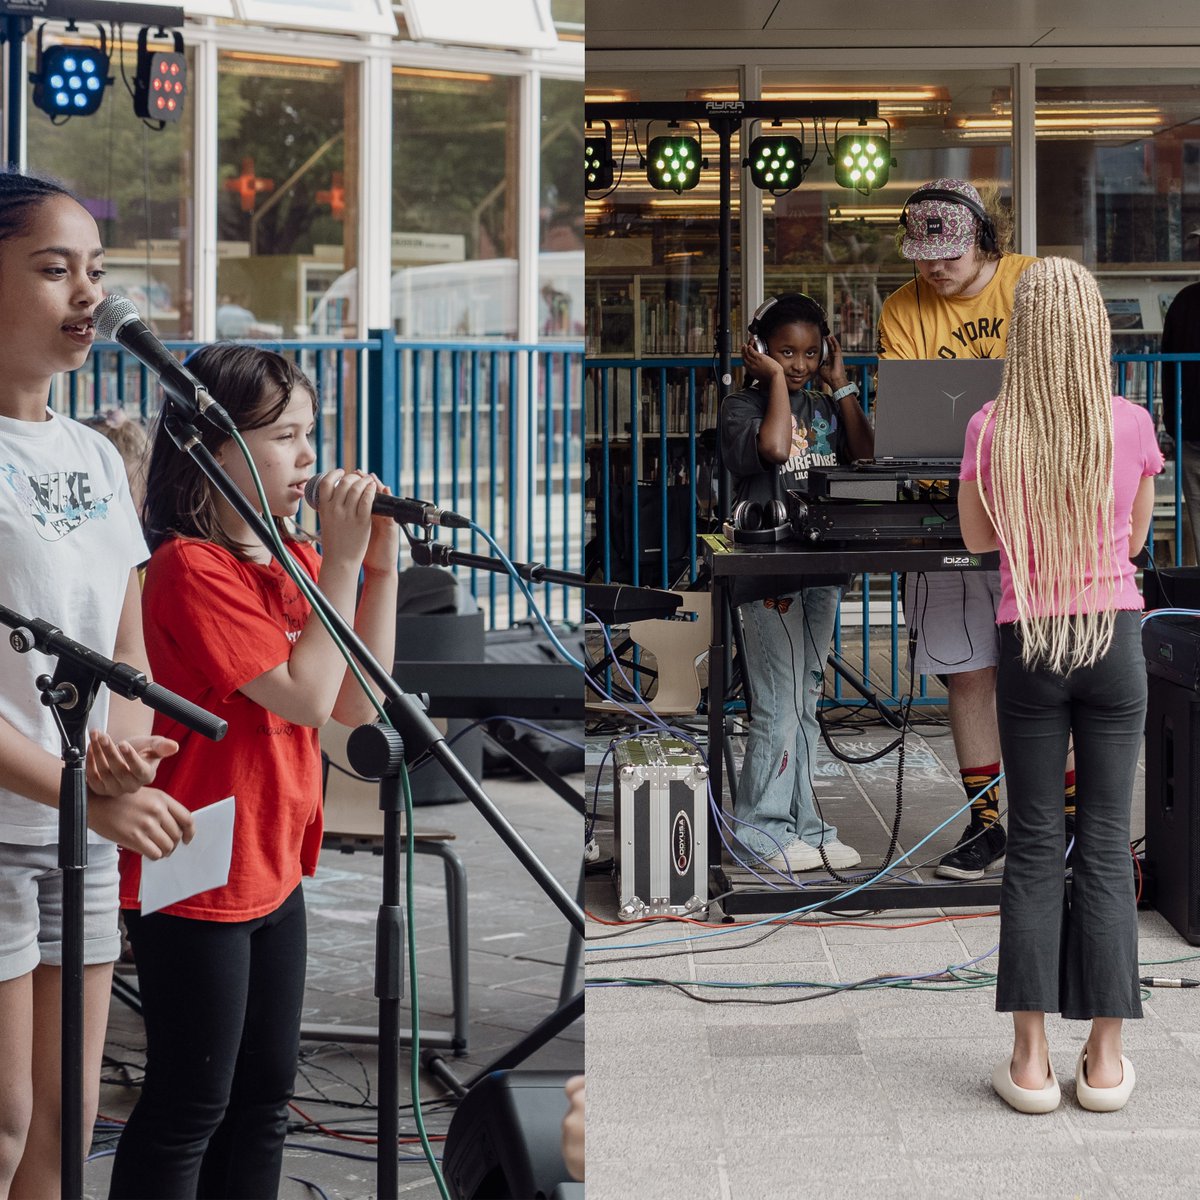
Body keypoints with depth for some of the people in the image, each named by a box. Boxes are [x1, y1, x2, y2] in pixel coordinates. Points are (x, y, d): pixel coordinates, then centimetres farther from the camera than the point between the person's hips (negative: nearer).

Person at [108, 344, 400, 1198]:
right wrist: (343, 560, -19)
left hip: (273, 871, 9)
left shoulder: (294, 559, 7)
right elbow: (306, 696, -23)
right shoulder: (192, 567, -18)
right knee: (192, 1104, 1)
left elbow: (357, 704, 5)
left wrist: (381, 568, -3)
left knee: (265, 1094, 16)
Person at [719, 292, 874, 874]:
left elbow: (864, 455, 2)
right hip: (769, 570, -7)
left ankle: (799, 823, 17)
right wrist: (775, 379, -14)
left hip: (822, 566, 7)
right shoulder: (740, 406, -5)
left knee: (805, 703, 11)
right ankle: (762, 827, 3)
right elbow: (773, 447, -25)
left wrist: (841, 384, 2)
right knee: (779, 705, -6)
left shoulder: (824, 406, 14)